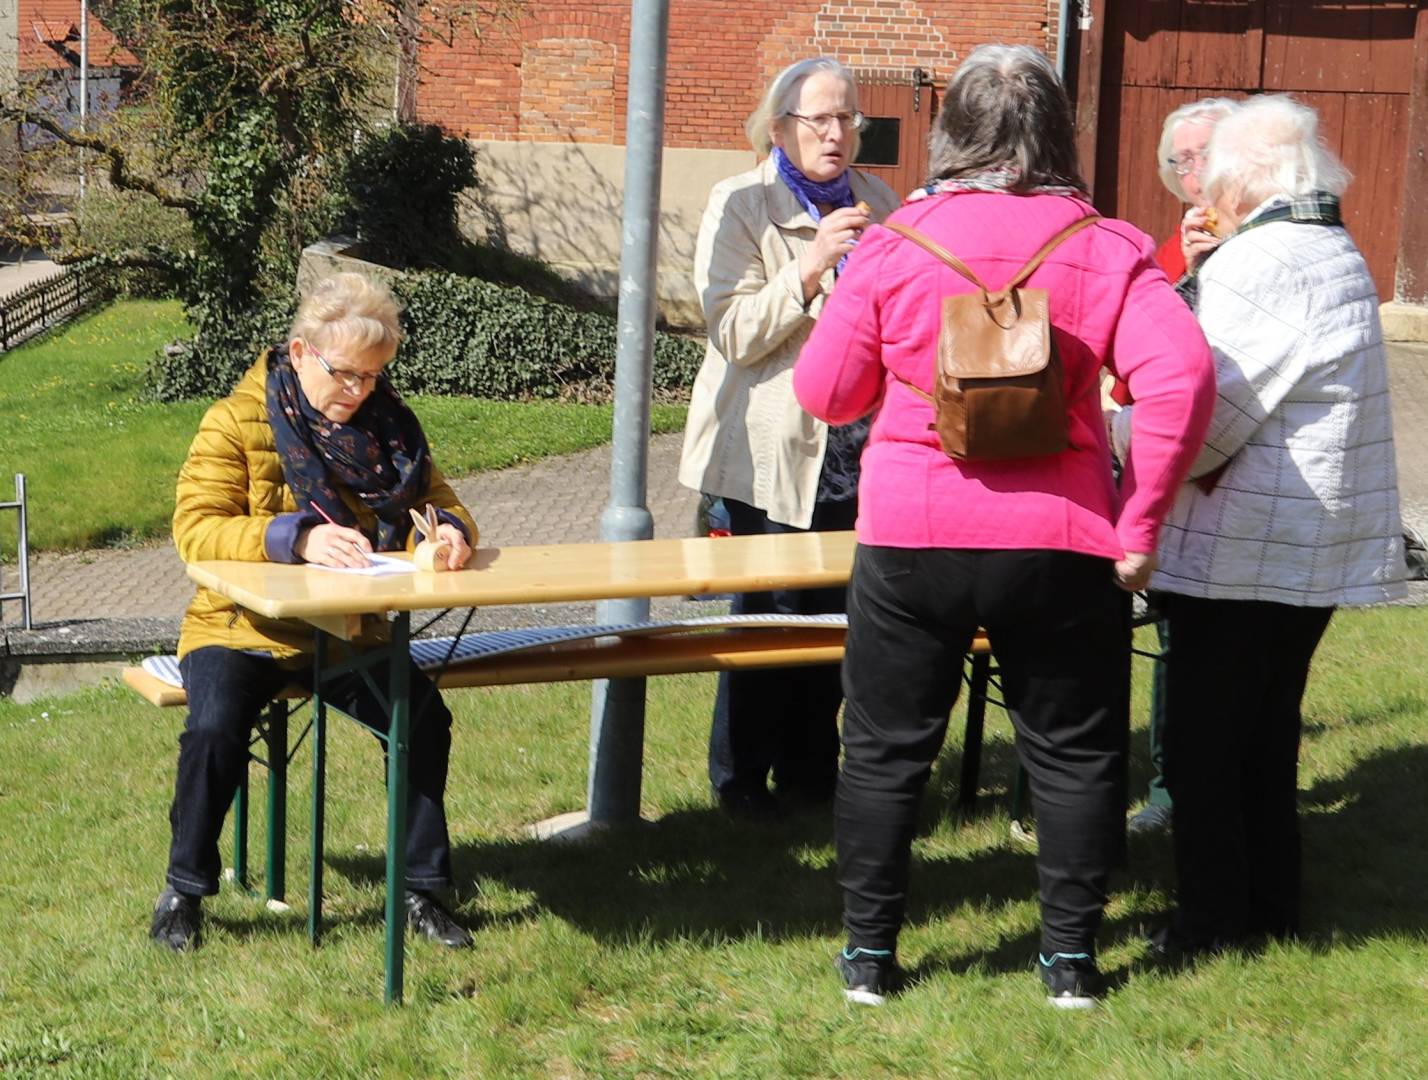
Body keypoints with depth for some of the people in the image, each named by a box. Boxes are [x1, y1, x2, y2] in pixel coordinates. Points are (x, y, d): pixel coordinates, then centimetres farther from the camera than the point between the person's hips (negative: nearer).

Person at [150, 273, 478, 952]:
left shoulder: (389, 424, 7)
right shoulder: (237, 422, -6)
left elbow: (437, 505, 8)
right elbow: (195, 528, -16)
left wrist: (448, 532, -19)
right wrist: (296, 538, -32)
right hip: (244, 626, -3)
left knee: (424, 717, -22)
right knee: (216, 726, -30)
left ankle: (420, 890, -6)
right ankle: (183, 890, -7)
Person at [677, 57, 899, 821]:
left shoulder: (877, 201, 11)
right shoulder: (740, 206, -4)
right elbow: (735, 333, -14)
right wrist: (812, 263, -23)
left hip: (858, 447, 4)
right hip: (774, 450, -4)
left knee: (835, 613, 7)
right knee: (770, 613, 0)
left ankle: (810, 770, 20)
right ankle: (741, 778, 13)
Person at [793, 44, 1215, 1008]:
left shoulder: (895, 243, -5)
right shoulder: (1105, 248, -5)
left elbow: (825, 392, 1)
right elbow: (1181, 375, -16)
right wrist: (1139, 523, -9)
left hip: (911, 539, 0)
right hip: (1062, 544, 0)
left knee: (888, 749, 14)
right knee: (1074, 751, 15)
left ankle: (870, 954, 20)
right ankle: (1071, 955, 21)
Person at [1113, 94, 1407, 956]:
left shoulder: (1256, 264, -19)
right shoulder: (1345, 259, 11)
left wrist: (1114, 432, -6)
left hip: (1244, 548, -9)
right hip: (1324, 548, 9)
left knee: (1205, 739, 3)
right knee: (1270, 732, 18)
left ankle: (1216, 918, 9)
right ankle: (1274, 908, 24)